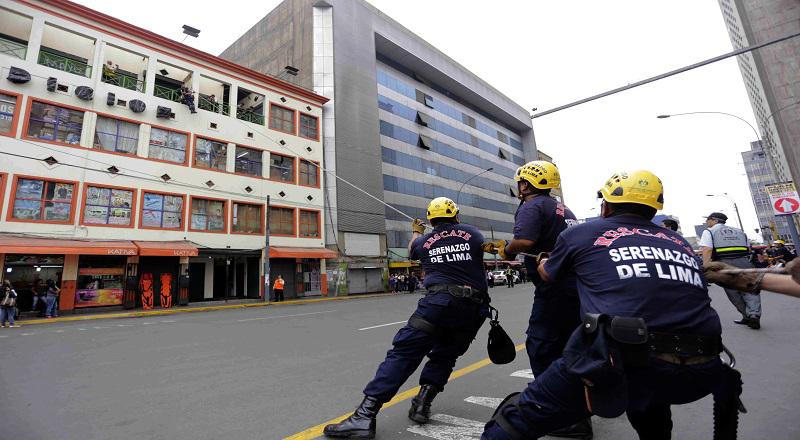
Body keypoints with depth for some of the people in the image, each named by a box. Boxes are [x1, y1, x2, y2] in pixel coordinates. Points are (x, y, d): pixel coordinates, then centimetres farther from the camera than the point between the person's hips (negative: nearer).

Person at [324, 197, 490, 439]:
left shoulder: (424, 241, 13)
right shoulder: (472, 233, 12)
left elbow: (412, 251, 36)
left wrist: (416, 232, 56)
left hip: (439, 302, -2)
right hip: (474, 309, 3)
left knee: (404, 352, -6)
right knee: (444, 356, 21)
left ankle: (365, 415, -13)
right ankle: (422, 405, 14)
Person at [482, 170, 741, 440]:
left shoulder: (581, 233, 9)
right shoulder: (681, 242, 20)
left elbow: (546, 275, 28)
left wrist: (542, 262, 52)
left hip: (623, 364, -5)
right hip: (699, 373, 6)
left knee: (519, 417, 8)